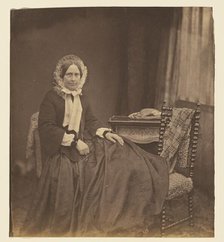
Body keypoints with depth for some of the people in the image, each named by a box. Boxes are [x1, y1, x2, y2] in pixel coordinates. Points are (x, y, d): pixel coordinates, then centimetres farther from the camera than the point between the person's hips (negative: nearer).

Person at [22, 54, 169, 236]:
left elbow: (91, 121, 15)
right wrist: (74, 142, -21)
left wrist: (105, 133, -5)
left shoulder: (81, 97, 14)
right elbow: (47, 127, -15)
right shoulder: (52, 97, -7)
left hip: (83, 141, 6)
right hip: (61, 148, -6)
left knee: (120, 154, -9)